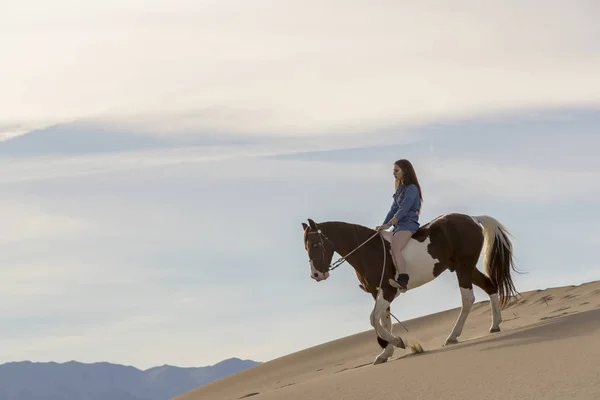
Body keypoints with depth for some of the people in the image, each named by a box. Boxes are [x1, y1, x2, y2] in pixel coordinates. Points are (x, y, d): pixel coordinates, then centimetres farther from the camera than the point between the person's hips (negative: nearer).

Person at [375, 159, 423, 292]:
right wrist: (383, 225, 8)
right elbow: (394, 209, 18)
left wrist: (388, 224, -17)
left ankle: (402, 281, -44)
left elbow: (403, 210, -16)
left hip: (408, 224, -11)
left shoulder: (412, 189, -9)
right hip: (399, 225, 11)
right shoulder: (400, 188, 20)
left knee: (395, 250, -31)